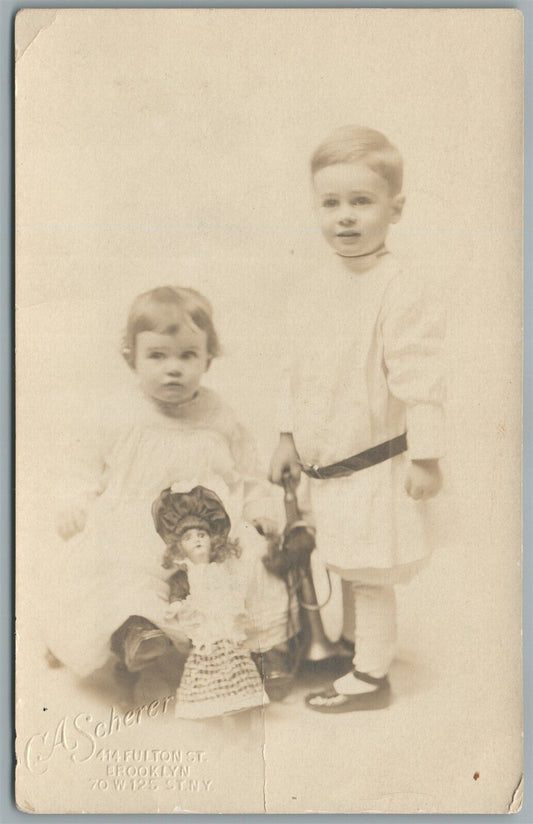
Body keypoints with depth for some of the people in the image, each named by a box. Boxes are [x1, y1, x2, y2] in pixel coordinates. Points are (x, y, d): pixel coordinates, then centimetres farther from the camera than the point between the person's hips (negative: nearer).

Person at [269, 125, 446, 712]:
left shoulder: (402, 294, -20)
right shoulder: (317, 283, 3)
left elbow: (420, 382, -19)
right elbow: (298, 366, 11)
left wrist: (424, 458, -17)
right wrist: (289, 437, 12)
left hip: (375, 463, -7)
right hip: (325, 461, 7)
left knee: (370, 573, 6)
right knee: (346, 566, 23)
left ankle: (371, 676, 25)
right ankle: (352, 643, 43)